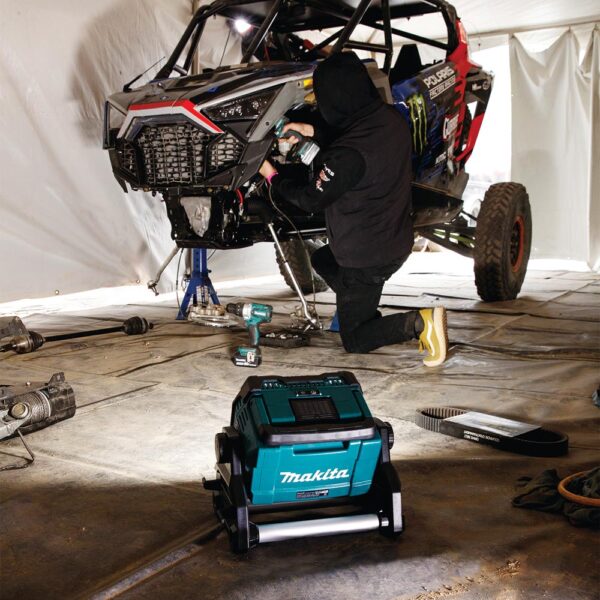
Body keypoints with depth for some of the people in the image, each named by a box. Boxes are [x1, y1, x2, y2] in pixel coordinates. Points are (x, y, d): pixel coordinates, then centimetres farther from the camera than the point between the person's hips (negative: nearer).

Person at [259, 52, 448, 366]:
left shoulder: (348, 155, -31)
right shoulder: (391, 119, -7)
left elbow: (312, 199, -16)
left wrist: (273, 178, 1)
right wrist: (312, 131, 12)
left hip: (366, 258, -8)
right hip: (398, 241, 8)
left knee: (354, 340, 9)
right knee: (321, 259, 32)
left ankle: (418, 323, -11)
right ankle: (369, 315, 19)